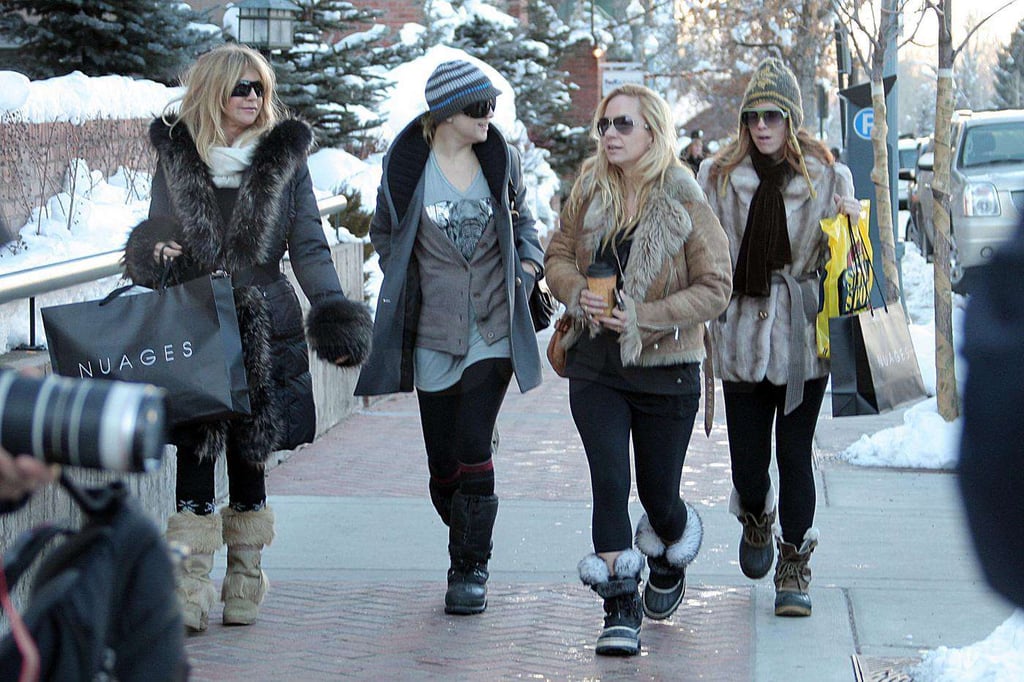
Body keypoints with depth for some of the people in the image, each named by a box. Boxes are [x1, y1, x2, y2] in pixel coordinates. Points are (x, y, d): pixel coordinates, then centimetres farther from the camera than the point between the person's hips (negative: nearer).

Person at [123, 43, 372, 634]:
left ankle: (245, 579, 18)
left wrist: (334, 310, -6)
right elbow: (157, 230, 15)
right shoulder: (177, 155, 7)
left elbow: (309, 246, 6)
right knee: (194, 452, -5)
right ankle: (191, 585, 1)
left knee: (249, 457, 6)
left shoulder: (285, 155, 6)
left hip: (264, 329, 0)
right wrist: (156, 257, -9)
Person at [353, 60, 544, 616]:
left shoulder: (500, 158, 3)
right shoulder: (406, 163, -2)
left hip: (493, 329, 0)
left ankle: (471, 568, -1)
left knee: (472, 446, -13)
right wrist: (409, 285, 5)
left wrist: (527, 267, 3)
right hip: (433, 334, 0)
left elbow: (522, 221, 19)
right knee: (443, 461, 4)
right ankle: (466, 552, 28)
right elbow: (383, 233, 14)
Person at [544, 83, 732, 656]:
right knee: (610, 480, -12)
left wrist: (643, 317, -20)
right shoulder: (590, 193, 2)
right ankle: (621, 609, -5)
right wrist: (578, 292, -10)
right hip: (596, 367, 2)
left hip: (665, 369, -2)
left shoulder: (685, 204, -10)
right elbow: (559, 255, 13)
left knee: (659, 495, 9)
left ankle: (672, 560, 44)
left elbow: (715, 288, -10)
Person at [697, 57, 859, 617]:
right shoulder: (718, 176, 5)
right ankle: (755, 521, 39)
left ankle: (795, 569, 11)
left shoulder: (827, 178, 3)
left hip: (802, 337, -1)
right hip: (742, 335, 1)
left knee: (795, 454, -1)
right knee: (747, 459, 5)